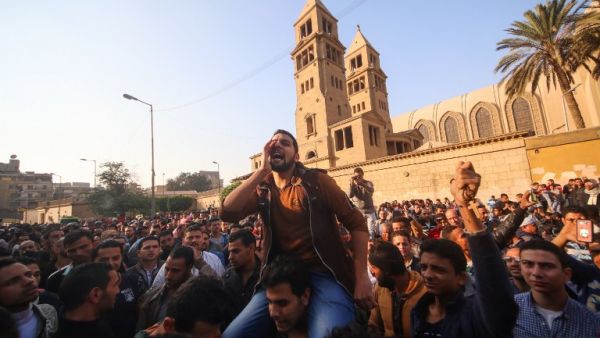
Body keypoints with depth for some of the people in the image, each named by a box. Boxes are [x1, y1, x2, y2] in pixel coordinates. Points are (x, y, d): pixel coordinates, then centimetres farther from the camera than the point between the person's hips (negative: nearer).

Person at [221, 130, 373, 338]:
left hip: (324, 274, -3)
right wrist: (263, 169, -13)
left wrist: (362, 276, -11)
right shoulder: (262, 188, 5)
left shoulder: (317, 181, -4)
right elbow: (228, 213, -12)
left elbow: (356, 222, -4)